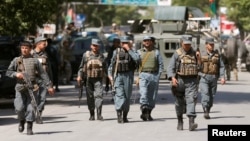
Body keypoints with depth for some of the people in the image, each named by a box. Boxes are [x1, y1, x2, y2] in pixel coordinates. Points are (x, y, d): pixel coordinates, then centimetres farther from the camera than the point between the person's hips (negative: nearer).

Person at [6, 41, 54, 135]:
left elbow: (43, 74, 9)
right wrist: (16, 74, -9)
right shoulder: (16, 60, 9)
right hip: (20, 88, 0)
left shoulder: (35, 61, 8)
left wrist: (48, 86, 4)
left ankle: (29, 128, 4)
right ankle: (21, 121, 23)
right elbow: (8, 72, 11)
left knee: (31, 109, -5)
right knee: (19, 108, -7)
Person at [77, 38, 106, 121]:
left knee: (99, 95, -14)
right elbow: (81, 67, 8)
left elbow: (104, 67, 19)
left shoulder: (101, 56, 10)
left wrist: (105, 75, 14)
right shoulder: (86, 55, 5)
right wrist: (79, 76, -2)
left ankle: (99, 114, -16)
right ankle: (92, 115, 14)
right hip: (88, 79, 0)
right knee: (90, 97, 4)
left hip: (98, 79, 0)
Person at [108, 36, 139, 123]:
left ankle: (125, 116, 16)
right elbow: (112, 64, 15)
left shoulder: (131, 52, 6)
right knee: (119, 95, -13)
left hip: (128, 76, 1)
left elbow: (137, 59, -15)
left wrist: (129, 50, -10)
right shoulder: (116, 51, 9)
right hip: (118, 76, -1)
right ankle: (119, 115, -20)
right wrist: (110, 75, 6)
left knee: (127, 96, 6)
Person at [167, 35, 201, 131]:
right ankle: (180, 121, 27)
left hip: (192, 81, 0)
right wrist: (172, 78, -19)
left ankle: (191, 123, -24)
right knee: (179, 102, 9)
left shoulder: (194, 53, 10)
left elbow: (199, 68, 9)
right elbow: (170, 68, -3)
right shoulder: (177, 54, 2)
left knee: (191, 100, -14)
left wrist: (198, 58, -6)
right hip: (179, 81, 0)